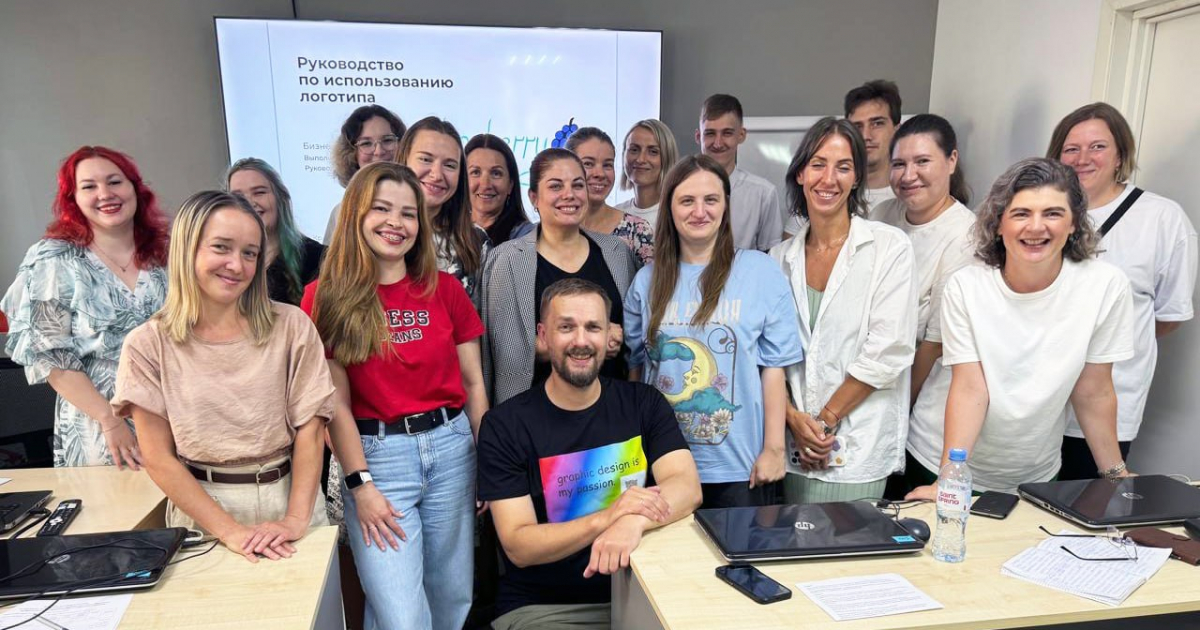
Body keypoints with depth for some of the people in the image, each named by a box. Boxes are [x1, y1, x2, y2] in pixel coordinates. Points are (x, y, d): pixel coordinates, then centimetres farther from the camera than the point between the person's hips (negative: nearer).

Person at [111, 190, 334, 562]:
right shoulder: (148, 345, -5)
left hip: (288, 495, 1)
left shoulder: (290, 326, -5)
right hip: (199, 508, 0)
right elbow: (159, 460, -6)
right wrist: (229, 530, -15)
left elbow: (309, 429, -6)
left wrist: (296, 519, -16)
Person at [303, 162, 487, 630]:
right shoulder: (325, 298, -3)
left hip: (451, 449, 3)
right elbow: (336, 403, -4)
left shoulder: (445, 289, 2)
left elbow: (474, 384, 5)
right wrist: (360, 484, -9)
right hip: (375, 455, -2)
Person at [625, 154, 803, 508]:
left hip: (740, 466, -2)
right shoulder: (648, 280, 4)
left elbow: (773, 366, -5)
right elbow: (634, 365, 10)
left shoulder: (761, 270, -5)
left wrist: (773, 449, -7)